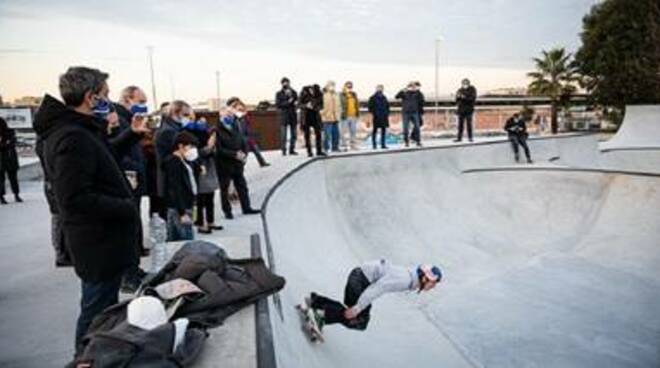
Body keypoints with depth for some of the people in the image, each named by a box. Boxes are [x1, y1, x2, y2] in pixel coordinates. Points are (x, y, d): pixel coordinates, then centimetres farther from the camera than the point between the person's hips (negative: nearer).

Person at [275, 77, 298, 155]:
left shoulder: (293, 92, 11)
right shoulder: (279, 94, 5)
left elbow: (296, 98, -8)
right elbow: (278, 104, -4)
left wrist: (290, 93, -21)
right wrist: (287, 102, -11)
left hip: (293, 115, 3)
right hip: (284, 115, -3)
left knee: (294, 134, 4)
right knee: (283, 134, -6)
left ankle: (292, 149, 13)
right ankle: (283, 150, -1)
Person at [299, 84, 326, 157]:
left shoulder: (320, 94, -7)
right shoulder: (304, 92, -13)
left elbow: (321, 105, 2)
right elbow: (300, 104, -8)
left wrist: (317, 107, -21)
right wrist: (306, 105, -28)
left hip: (315, 115, 2)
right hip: (306, 115, -2)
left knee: (318, 133, -1)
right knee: (307, 134, -1)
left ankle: (319, 151, 8)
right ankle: (309, 151, 5)